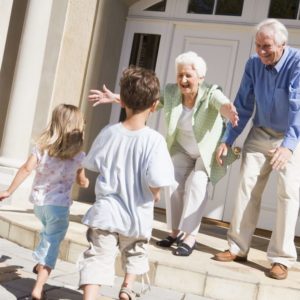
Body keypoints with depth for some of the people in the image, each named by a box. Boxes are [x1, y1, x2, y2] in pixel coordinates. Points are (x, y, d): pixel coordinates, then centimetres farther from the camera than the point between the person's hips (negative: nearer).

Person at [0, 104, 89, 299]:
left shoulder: (42, 146, -4)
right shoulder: (78, 155, -6)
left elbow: (26, 169, -12)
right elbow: (81, 181, 7)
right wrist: (86, 182, 31)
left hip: (39, 201, 4)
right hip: (59, 204, -4)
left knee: (49, 233, 32)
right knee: (53, 243, 0)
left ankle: (40, 264, 43)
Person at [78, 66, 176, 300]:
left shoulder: (109, 132, -7)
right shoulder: (154, 139, -18)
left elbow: (93, 164, 6)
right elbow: (155, 180, -25)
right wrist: (155, 194, -3)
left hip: (106, 212, 1)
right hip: (137, 215, -1)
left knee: (98, 258, 3)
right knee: (135, 254, 28)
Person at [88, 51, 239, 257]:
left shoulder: (211, 93, -29)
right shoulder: (171, 92, -15)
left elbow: (223, 104, -50)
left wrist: (229, 111, -74)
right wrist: (116, 98, -21)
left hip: (209, 151, -4)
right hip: (183, 150, 5)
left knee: (196, 183, -21)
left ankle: (190, 236, -13)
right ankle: (176, 232, 8)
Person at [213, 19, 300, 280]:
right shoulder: (253, 65, -7)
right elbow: (243, 106, -1)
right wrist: (227, 140, -6)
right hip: (260, 134, 4)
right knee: (247, 187, 0)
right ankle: (238, 247, 9)